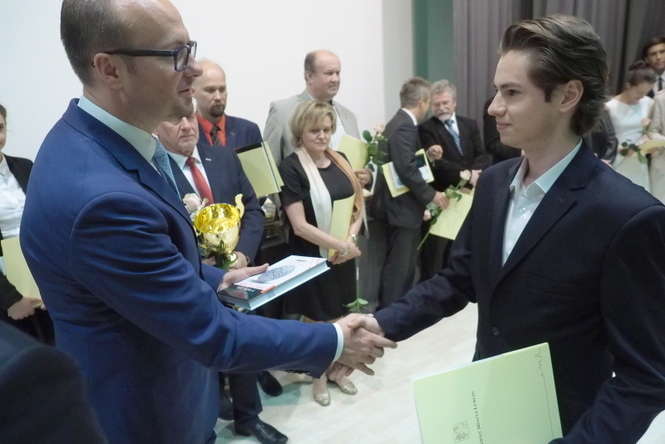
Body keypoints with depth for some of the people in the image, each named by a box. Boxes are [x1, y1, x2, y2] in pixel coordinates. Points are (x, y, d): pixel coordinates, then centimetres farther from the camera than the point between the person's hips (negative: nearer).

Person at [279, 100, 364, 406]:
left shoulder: (340, 161, 4)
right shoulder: (290, 168, -14)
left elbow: (358, 205, 8)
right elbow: (299, 225, -18)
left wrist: (350, 240, -8)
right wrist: (340, 245, -18)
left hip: (343, 254, 5)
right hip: (311, 257, -5)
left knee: (339, 316, 17)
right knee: (316, 319, 11)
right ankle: (319, 376, 33)